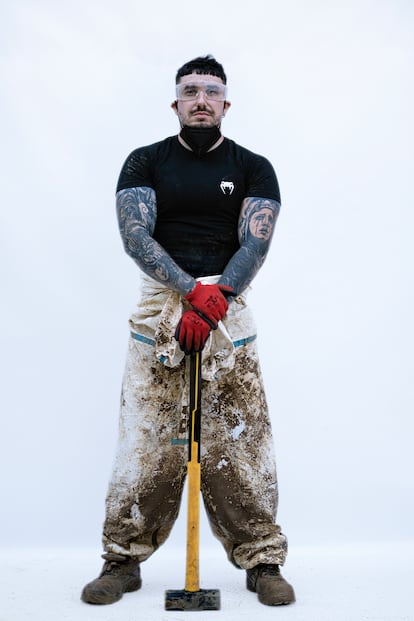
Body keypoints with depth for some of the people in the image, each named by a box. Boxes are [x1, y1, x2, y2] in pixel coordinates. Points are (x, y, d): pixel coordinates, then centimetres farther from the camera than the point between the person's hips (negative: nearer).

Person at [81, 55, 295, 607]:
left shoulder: (253, 168, 9)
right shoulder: (145, 162, 8)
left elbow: (255, 245, -2)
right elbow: (136, 236, -5)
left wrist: (214, 299, -18)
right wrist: (194, 292, -17)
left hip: (229, 308, 0)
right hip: (159, 308, 0)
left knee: (241, 440, 0)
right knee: (145, 439, 0)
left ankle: (262, 560, 14)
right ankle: (124, 560, 15)